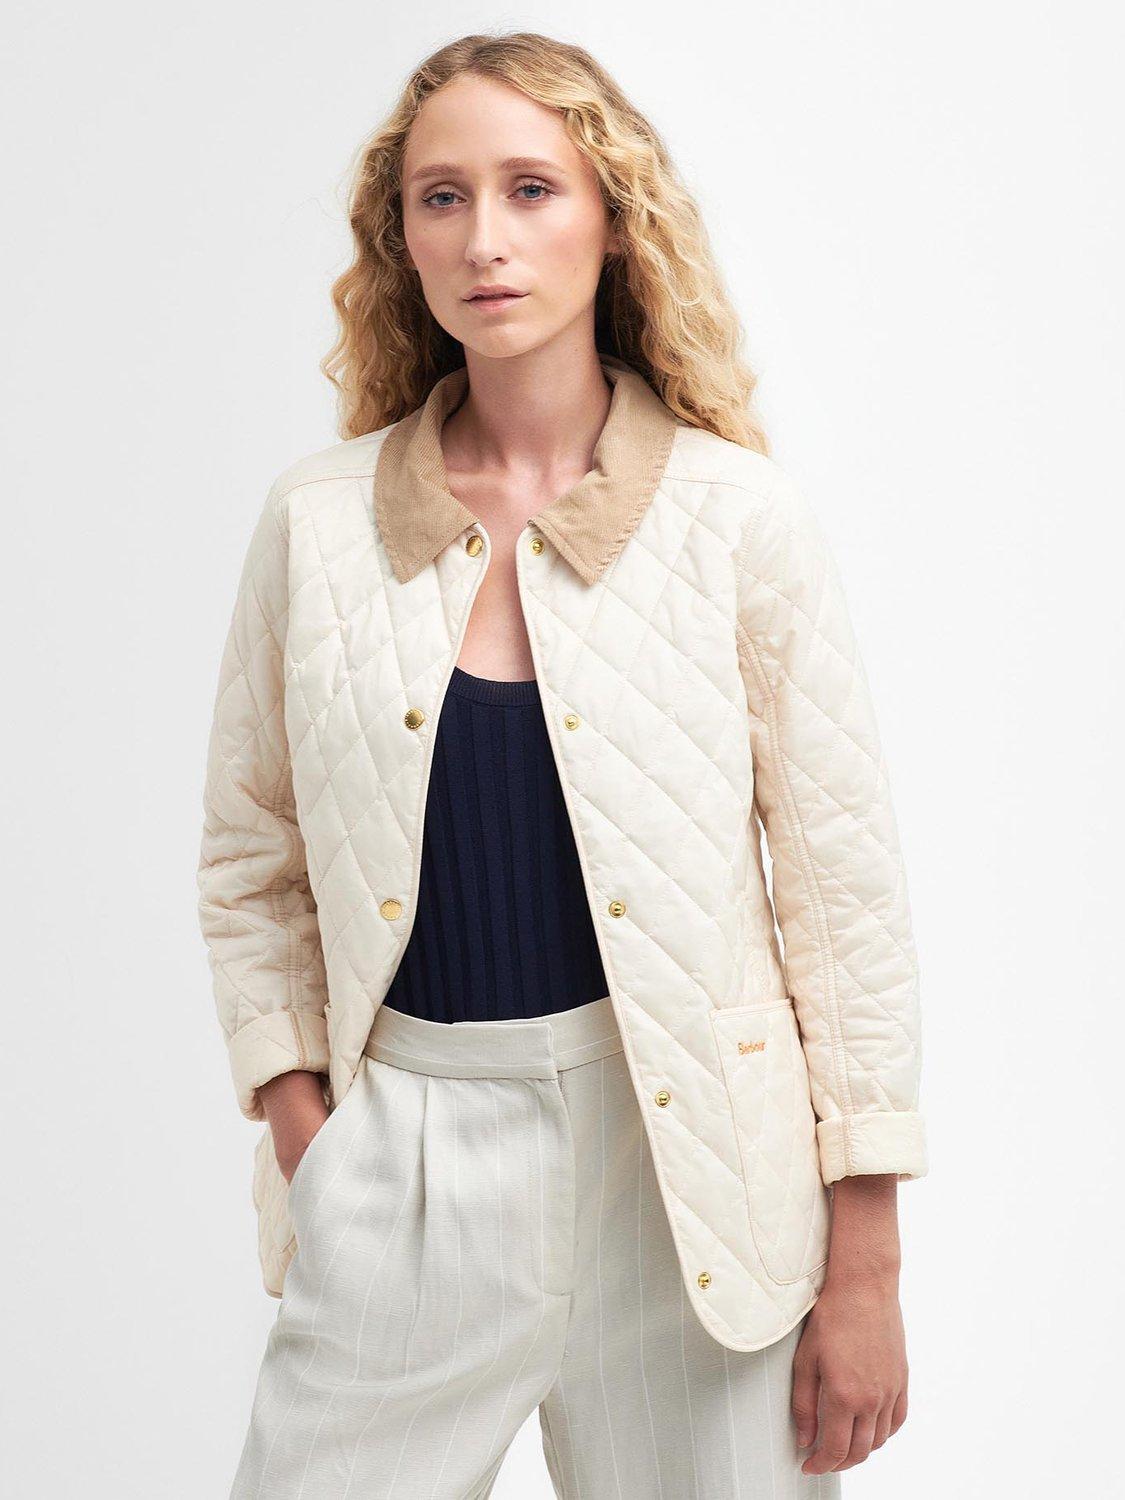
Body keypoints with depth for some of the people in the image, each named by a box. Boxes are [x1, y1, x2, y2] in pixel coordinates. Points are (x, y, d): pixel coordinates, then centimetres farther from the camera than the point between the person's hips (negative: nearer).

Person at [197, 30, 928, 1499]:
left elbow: (847, 887, -3)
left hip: (680, 1152, -1)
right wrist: (301, 1132, -1)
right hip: (404, 1162, 2)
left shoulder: (738, 515, -5)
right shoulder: (315, 521, 2)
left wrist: (865, 1268, -3)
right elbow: (250, 861, 10)